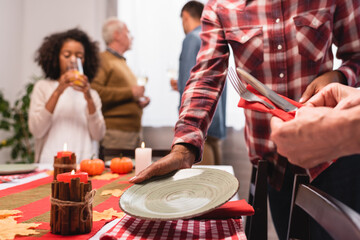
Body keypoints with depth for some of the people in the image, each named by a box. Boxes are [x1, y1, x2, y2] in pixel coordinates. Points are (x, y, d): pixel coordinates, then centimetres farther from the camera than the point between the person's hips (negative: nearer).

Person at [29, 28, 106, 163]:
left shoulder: (91, 93, 16)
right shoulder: (43, 87, 11)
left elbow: (98, 135, 3)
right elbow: (36, 131, -2)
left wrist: (89, 98, -7)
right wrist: (57, 92, -9)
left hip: (84, 162, 2)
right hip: (51, 163, -2)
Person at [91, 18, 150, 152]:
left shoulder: (122, 62, 25)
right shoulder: (102, 60, -5)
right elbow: (96, 91, -22)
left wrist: (140, 100, 13)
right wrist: (130, 93, -15)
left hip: (134, 131, 9)